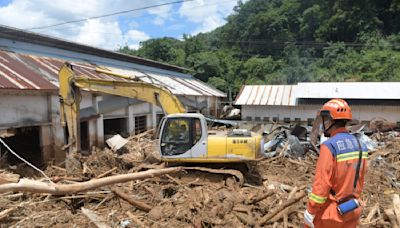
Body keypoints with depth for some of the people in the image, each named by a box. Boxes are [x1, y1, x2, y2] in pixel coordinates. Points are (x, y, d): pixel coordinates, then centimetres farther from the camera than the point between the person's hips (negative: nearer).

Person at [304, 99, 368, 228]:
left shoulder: (330, 146, -23)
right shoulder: (359, 145, 0)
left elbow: (321, 185, -24)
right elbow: (360, 180, 10)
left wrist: (310, 212, -14)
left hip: (331, 212, -6)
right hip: (352, 212, 7)